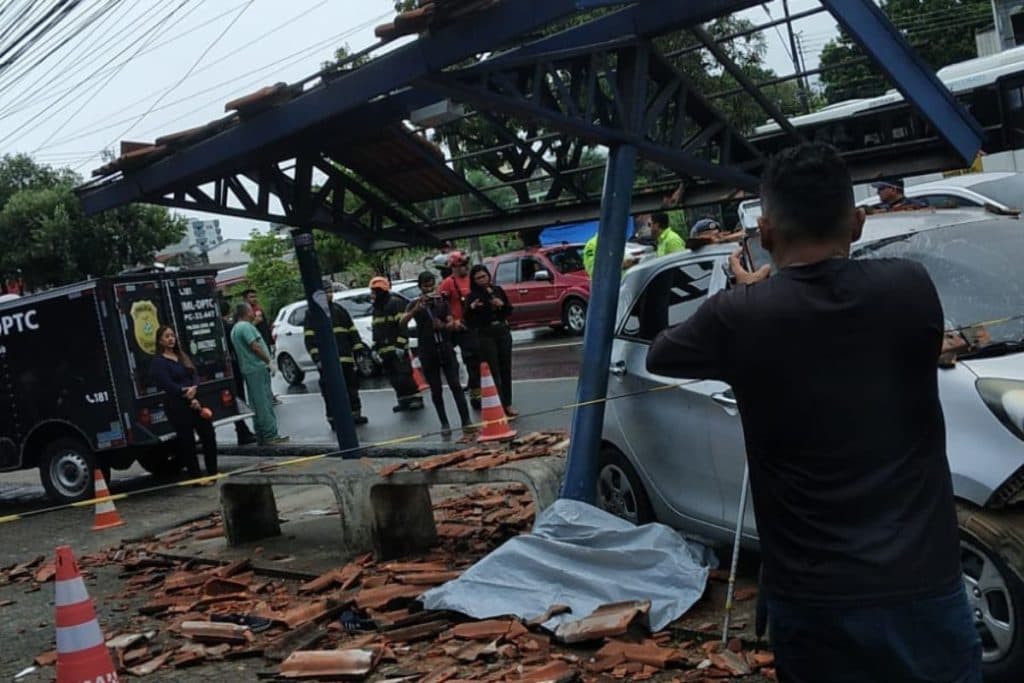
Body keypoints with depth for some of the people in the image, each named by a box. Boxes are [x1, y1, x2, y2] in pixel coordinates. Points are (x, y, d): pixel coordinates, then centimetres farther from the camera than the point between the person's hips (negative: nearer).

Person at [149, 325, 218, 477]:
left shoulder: (182, 356, 16)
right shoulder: (158, 362, -7)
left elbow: (195, 376, 8)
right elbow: (169, 386, -15)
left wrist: (194, 388, -15)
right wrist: (190, 399, -16)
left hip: (195, 401, 7)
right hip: (177, 407, -7)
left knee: (209, 436, 5)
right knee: (187, 442, 0)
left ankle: (213, 473, 15)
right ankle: (196, 476, 8)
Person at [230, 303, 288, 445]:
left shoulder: (235, 329, 19)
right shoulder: (246, 326, -12)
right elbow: (255, 347, -18)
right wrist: (268, 361, -9)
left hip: (247, 369, 10)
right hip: (257, 368, -10)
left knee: (256, 404, 11)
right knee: (264, 402, -9)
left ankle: (261, 436, 14)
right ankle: (270, 435, -9)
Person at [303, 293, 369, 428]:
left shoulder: (338, 309, 16)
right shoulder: (311, 314, 2)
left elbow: (352, 331, 17)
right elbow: (310, 338, -7)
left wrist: (359, 349, 9)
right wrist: (316, 357, -18)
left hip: (346, 357, 5)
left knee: (351, 386, 11)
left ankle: (355, 414, 21)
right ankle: (333, 419, 0)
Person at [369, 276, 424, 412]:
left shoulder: (395, 303, -7)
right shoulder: (376, 308, 19)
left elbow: (402, 325, -15)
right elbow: (375, 330, 24)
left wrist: (401, 345, -20)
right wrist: (376, 348, 18)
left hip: (397, 348, -8)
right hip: (385, 350, 8)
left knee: (404, 375, -12)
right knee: (394, 378, 8)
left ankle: (415, 399, -5)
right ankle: (404, 400, 15)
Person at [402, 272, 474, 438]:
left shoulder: (442, 302, 8)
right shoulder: (415, 304, 4)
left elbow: (451, 323, -1)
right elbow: (403, 322, -12)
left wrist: (443, 325, -24)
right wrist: (416, 309, -30)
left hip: (446, 348, 0)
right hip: (427, 351, 0)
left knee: (455, 385, -6)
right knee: (436, 390, 4)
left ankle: (466, 421, -8)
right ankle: (444, 424, 10)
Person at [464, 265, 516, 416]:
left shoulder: (498, 290, 7)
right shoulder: (472, 296, -4)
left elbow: (509, 310, 14)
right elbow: (469, 320, -11)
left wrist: (501, 304, -7)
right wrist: (471, 308, -30)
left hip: (503, 332, 5)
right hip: (486, 335, -4)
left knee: (506, 369, 9)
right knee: (493, 371, -7)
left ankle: (507, 404, 19)